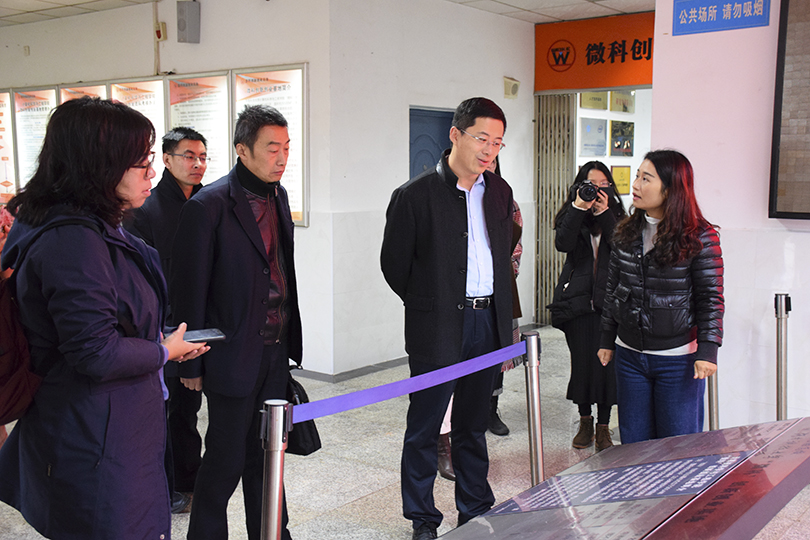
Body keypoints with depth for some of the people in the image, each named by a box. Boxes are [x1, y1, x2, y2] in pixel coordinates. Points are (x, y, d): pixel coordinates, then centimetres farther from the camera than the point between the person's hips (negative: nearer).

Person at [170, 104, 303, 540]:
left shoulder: (278, 195, 8)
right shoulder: (209, 205, -15)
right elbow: (188, 288, -12)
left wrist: (289, 339, 14)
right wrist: (192, 364, -10)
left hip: (275, 352, 7)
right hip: (234, 356, -7)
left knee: (265, 454, 18)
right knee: (225, 459, 6)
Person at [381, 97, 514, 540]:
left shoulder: (500, 192, 9)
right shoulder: (416, 194, -9)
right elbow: (394, 264, -2)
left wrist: (503, 320, 15)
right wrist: (429, 305, 6)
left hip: (487, 325, 5)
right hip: (437, 331, -5)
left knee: (473, 426, 17)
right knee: (424, 429, 6)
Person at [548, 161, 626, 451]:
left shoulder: (616, 215, 7)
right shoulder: (570, 215, 7)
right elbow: (563, 244, -13)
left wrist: (604, 213, -15)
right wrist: (579, 208, -16)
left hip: (608, 300, 0)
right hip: (577, 300, 0)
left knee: (607, 361, -3)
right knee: (581, 361, 6)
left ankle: (603, 427, 9)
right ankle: (585, 421, 24)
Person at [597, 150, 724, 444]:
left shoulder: (700, 238, -9)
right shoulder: (626, 233, 4)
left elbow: (711, 298, -8)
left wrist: (707, 350, -15)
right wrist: (607, 340, 13)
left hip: (678, 359, -4)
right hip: (630, 355, 5)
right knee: (633, 440, 12)